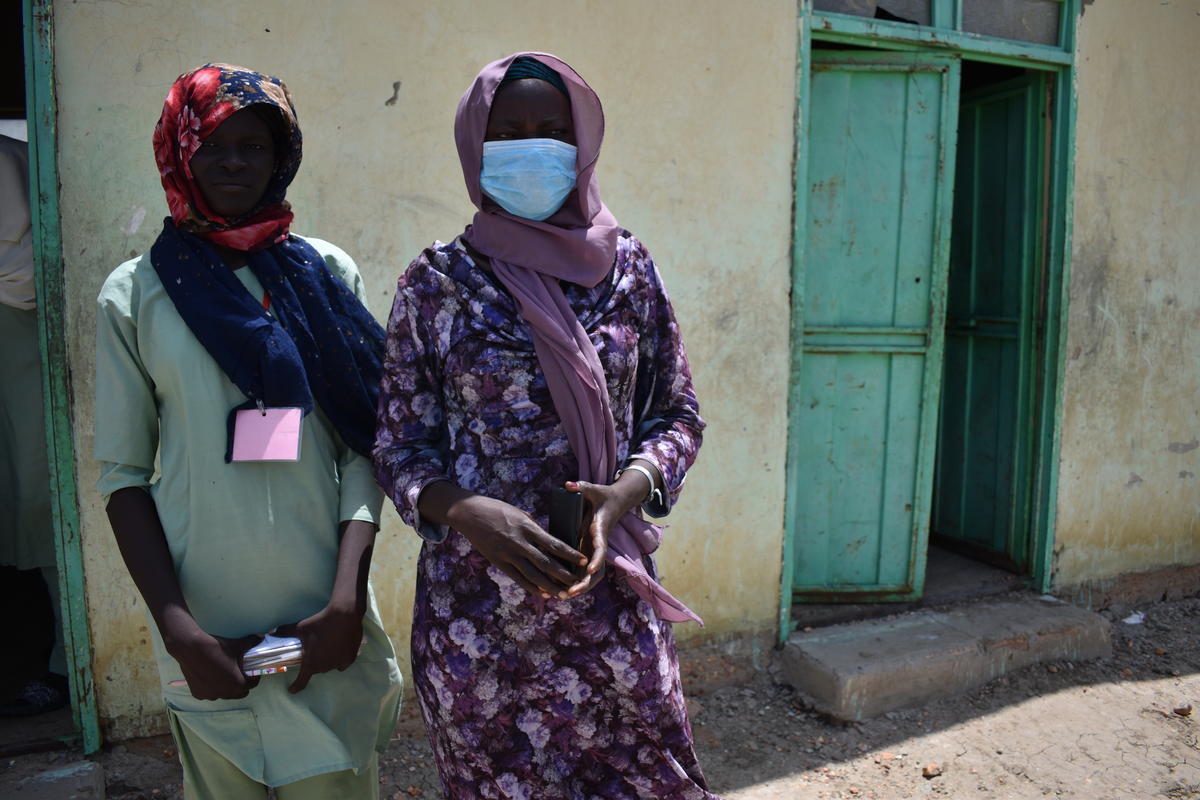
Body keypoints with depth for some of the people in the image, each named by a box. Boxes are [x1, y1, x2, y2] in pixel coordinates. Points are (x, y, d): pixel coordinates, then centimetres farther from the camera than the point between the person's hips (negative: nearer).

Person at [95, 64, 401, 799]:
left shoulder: (328, 274, 3)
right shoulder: (135, 293, 1)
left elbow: (364, 447, -1)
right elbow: (123, 474, 0)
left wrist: (348, 598, -10)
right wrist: (176, 628, -8)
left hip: (328, 621, 1)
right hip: (206, 627, 0)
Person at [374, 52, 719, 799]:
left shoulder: (628, 267, 2)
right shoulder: (437, 281, -3)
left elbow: (677, 413, 6)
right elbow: (401, 446, 0)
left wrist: (629, 490, -14)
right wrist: (468, 511, -20)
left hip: (611, 595, 2)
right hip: (477, 608, -1)